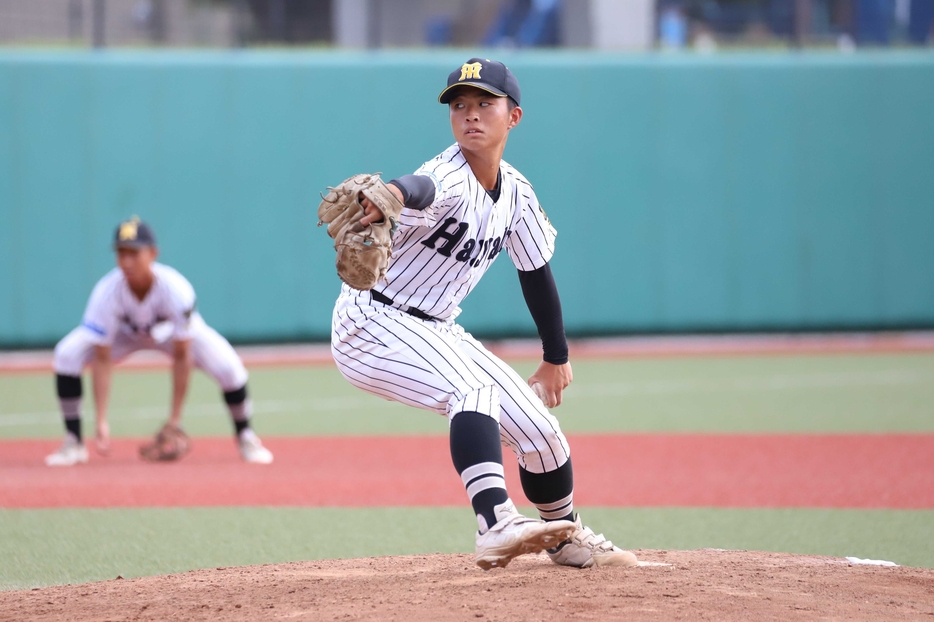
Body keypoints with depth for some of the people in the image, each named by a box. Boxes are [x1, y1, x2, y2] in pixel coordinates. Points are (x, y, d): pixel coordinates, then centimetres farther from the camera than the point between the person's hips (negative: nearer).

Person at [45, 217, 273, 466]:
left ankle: (245, 438, 2)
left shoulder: (176, 290, -38)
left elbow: (181, 356, -29)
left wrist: (175, 418, -29)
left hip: (175, 331, -1)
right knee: (67, 355, -24)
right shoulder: (107, 292, -36)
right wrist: (101, 423, -36)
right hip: (124, 332, 1)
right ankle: (73, 443, -9)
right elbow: (101, 359, -31)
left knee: (228, 366, -25)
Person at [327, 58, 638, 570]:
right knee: (474, 390, -34)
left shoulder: (515, 193, 1)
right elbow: (423, 189, -49)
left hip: (436, 332, 8)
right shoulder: (451, 179, -23)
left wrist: (556, 357, 24)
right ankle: (496, 526, -48)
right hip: (371, 323, -8)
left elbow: (535, 272, 16)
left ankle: (567, 537, 32)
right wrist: (389, 196, -74)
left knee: (538, 429, 5)